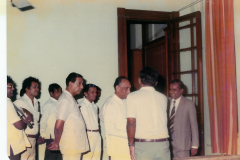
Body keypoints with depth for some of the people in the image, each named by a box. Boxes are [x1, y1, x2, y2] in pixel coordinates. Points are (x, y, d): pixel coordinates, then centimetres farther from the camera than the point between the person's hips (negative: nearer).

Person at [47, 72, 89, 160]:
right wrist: (56, 143, -10)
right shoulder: (65, 100, -16)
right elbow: (58, 126, -22)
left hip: (76, 145, 9)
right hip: (71, 146, -9)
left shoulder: (70, 99, 17)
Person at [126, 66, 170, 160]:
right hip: (163, 144, 3)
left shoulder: (132, 97, -4)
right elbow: (165, 122, 15)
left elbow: (131, 123, -11)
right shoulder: (163, 98, 9)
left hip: (143, 145, -3)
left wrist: (131, 144, -5)